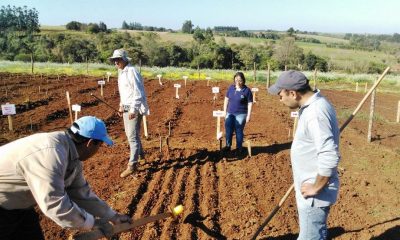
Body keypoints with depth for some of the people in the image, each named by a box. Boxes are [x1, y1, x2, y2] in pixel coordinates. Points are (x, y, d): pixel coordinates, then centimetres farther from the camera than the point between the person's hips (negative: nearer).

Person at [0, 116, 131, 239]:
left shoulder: (72, 154, -2)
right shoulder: (50, 153, -33)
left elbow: (82, 194, 6)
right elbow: (55, 205, -34)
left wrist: (113, 216, 9)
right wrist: (93, 222, -21)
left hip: (15, 204, 9)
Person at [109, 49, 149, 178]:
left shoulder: (132, 72, -17)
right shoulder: (121, 72, 12)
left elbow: (138, 92, -23)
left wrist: (133, 110, -27)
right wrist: (121, 106, 20)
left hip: (134, 108, -10)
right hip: (126, 107, 10)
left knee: (132, 136, -8)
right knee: (129, 133, 21)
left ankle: (132, 165, -3)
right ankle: (139, 153, 42)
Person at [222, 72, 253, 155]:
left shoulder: (247, 90, -11)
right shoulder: (231, 88, 1)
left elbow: (250, 103, -8)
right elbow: (226, 99, 9)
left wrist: (248, 116, -11)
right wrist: (225, 111, 7)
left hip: (241, 114, -4)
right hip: (230, 113, 4)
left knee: (239, 131, 6)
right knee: (228, 130, 10)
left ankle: (239, 148, 20)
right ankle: (228, 146, 26)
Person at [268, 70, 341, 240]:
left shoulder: (316, 112, -26)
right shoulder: (311, 105, 6)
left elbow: (330, 156, -32)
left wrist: (316, 188, -21)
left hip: (314, 194, -10)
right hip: (308, 188, 10)